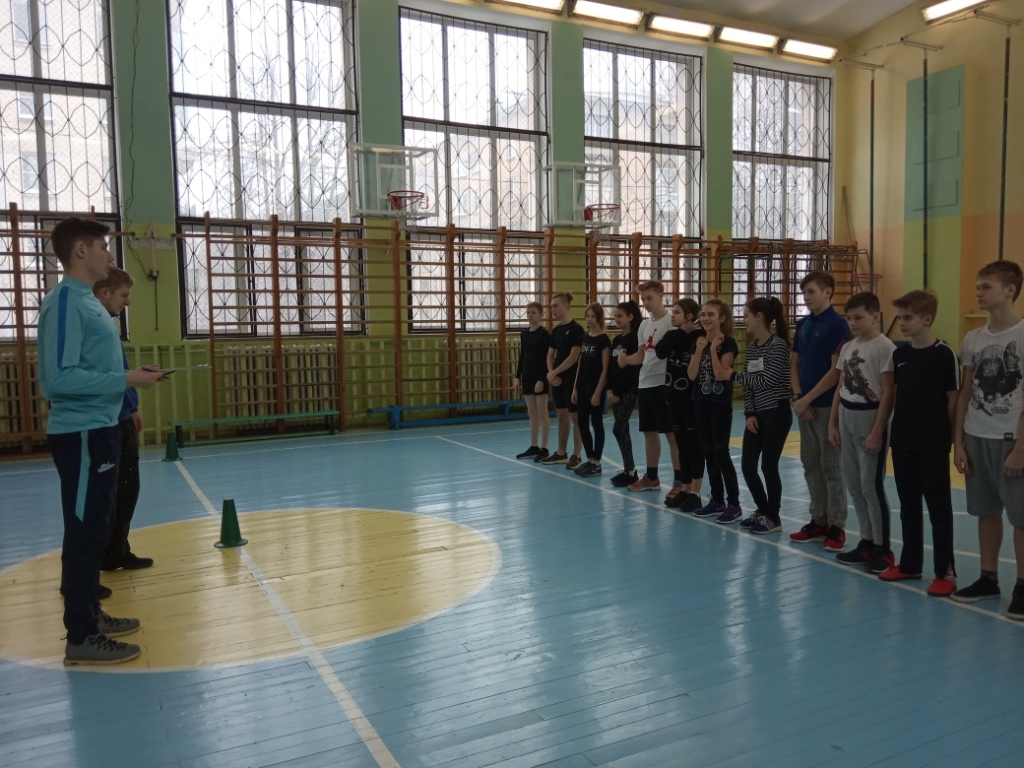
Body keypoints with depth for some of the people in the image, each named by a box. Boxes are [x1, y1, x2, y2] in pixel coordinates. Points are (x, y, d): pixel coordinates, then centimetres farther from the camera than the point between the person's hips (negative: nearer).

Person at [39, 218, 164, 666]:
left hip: (99, 430, 10)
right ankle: (81, 638, 5)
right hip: (81, 435, -10)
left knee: (94, 529, 16)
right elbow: (60, 378, -23)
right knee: (85, 532, -4)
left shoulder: (87, 300, 13)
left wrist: (132, 377, 8)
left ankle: (90, 616, 29)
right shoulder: (65, 301, -16)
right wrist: (127, 379, -20)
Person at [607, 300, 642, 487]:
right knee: (622, 430, 9)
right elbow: (611, 366, 12)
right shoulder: (616, 340, 13)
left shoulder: (635, 339, -11)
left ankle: (629, 471, -3)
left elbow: (632, 369, -16)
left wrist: (618, 392, -16)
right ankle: (629, 469, 17)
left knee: (618, 429, -10)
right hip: (616, 391, 8)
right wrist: (610, 390, 1)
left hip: (628, 391, -8)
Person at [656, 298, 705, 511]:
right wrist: (681, 333, -11)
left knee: (694, 444, 1)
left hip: (693, 398, -6)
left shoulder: (699, 336, -11)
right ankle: (684, 489, 22)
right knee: (681, 445, 13)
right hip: (674, 396, 7)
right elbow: (660, 351, -10)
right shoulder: (672, 335, 9)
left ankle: (695, 493, 7)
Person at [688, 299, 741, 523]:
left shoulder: (728, 343, -9)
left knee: (721, 453, -7)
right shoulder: (698, 342, 8)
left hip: (721, 404, -7)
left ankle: (734, 505, 1)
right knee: (708, 453, 10)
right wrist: (700, 350, -7)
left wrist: (713, 348, -17)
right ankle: (717, 500, 19)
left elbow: (721, 373, -19)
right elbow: (692, 375, -1)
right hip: (701, 403, 7)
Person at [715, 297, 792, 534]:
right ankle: (762, 510, 26)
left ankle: (773, 517, 14)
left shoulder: (778, 345, -13)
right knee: (747, 465, 8)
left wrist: (733, 376, -13)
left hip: (777, 413, -8)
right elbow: (749, 384, 10)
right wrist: (749, 413, -1)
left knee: (769, 466, -2)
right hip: (757, 414, 8)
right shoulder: (751, 347, 10)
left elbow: (767, 381, -19)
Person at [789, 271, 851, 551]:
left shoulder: (837, 324, -11)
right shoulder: (803, 324, 10)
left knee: (831, 466, 0)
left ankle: (837, 526, 10)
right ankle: (818, 521, 22)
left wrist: (807, 399, -14)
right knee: (810, 464, 11)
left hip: (828, 406, -7)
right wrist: (797, 397, -2)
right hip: (805, 406, 7)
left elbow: (837, 370, -15)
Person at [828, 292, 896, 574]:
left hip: (870, 419, -7)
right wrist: (833, 423, 12)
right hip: (847, 419, 8)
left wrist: (877, 431, -17)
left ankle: (883, 548, 9)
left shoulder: (884, 347, -11)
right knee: (853, 485, 11)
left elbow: (888, 393, -14)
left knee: (871, 486, -4)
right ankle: (866, 542, 22)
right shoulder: (847, 347, 11)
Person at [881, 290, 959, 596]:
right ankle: (910, 563, 26)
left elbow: (953, 399, -7)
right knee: (908, 505, 14)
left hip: (933, 444, -6)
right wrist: (894, 431, 10)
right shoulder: (899, 354, 7)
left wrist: (950, 438, -6)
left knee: (939, 506, 3)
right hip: (902, 441, 6)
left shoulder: (944, 354, -10)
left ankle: (945, 571, 12)